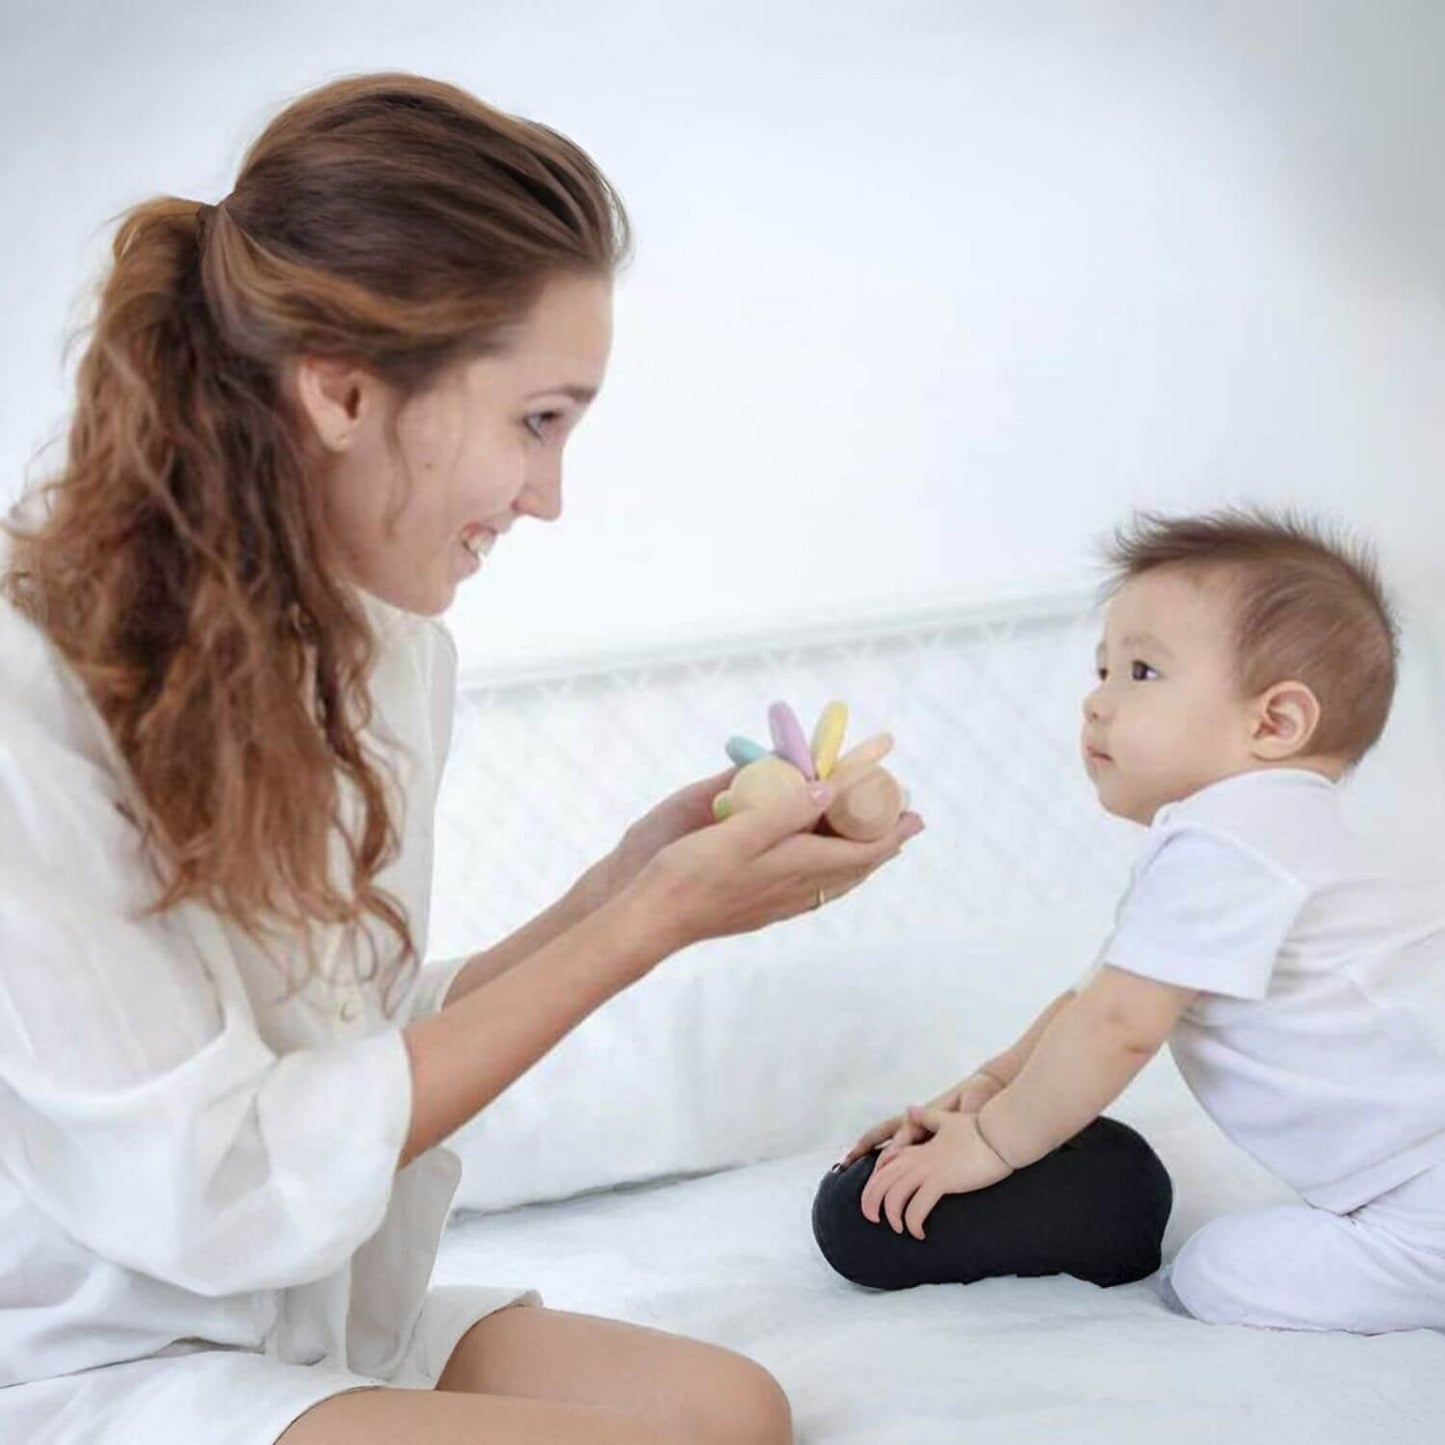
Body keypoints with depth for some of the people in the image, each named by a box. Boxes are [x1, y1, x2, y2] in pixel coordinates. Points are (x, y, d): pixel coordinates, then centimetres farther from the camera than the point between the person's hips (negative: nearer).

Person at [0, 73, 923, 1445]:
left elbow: (367, 1055, 4)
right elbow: (217, 1197, -22)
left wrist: (621, 885, -7)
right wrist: (646, 925, -21)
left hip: (317, 1320, 7)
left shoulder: (396, 652, 0)